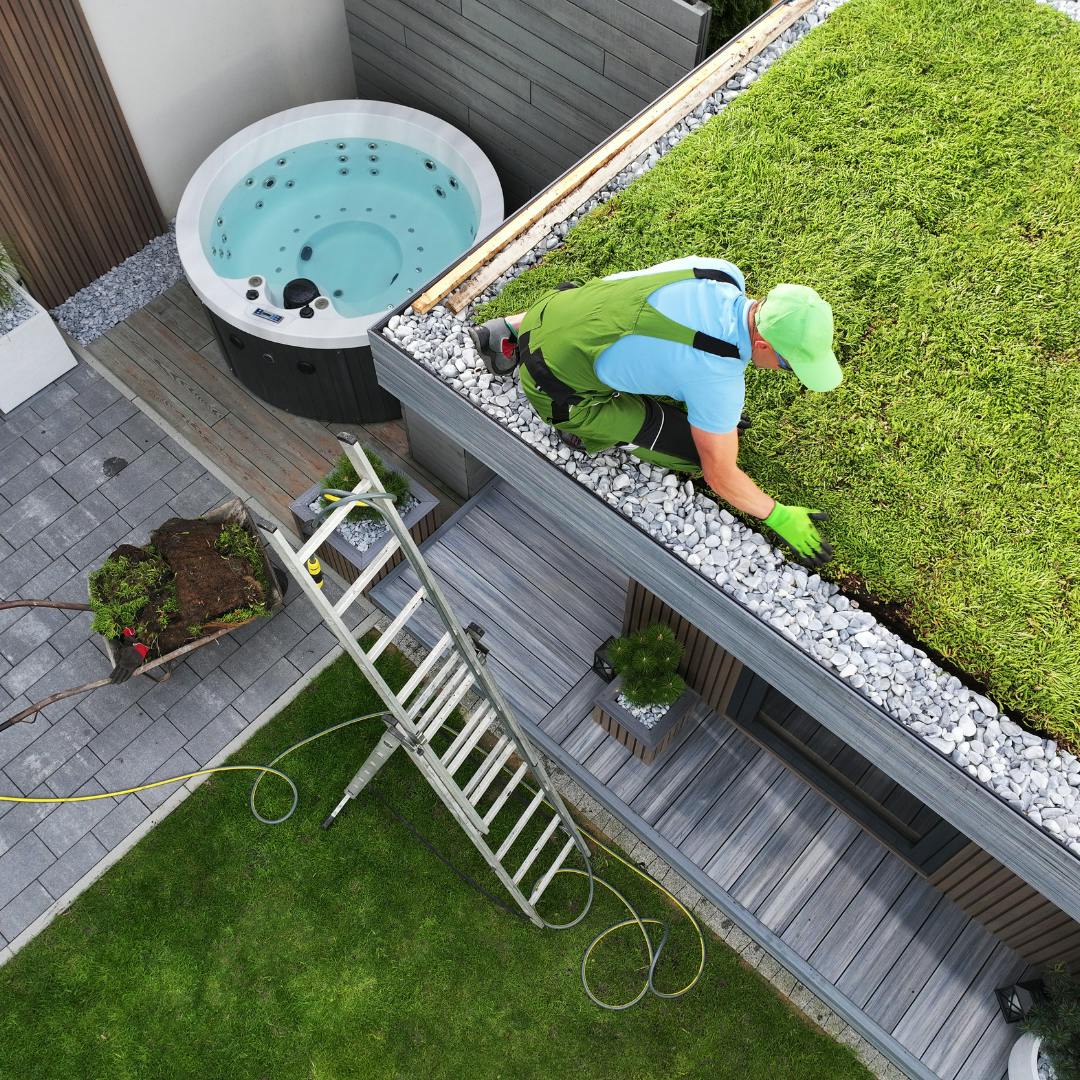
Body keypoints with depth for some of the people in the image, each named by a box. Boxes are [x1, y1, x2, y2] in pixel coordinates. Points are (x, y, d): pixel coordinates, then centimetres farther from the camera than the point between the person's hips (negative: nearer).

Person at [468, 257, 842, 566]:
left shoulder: (723, 271, -7)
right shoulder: (718, 379, -25)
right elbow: (720, 474, -13)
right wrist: (778, 516, 1)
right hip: (557, 389, -7)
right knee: (694, 451, -3)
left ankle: (511, 330, 29)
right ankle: (583, 428, 7)